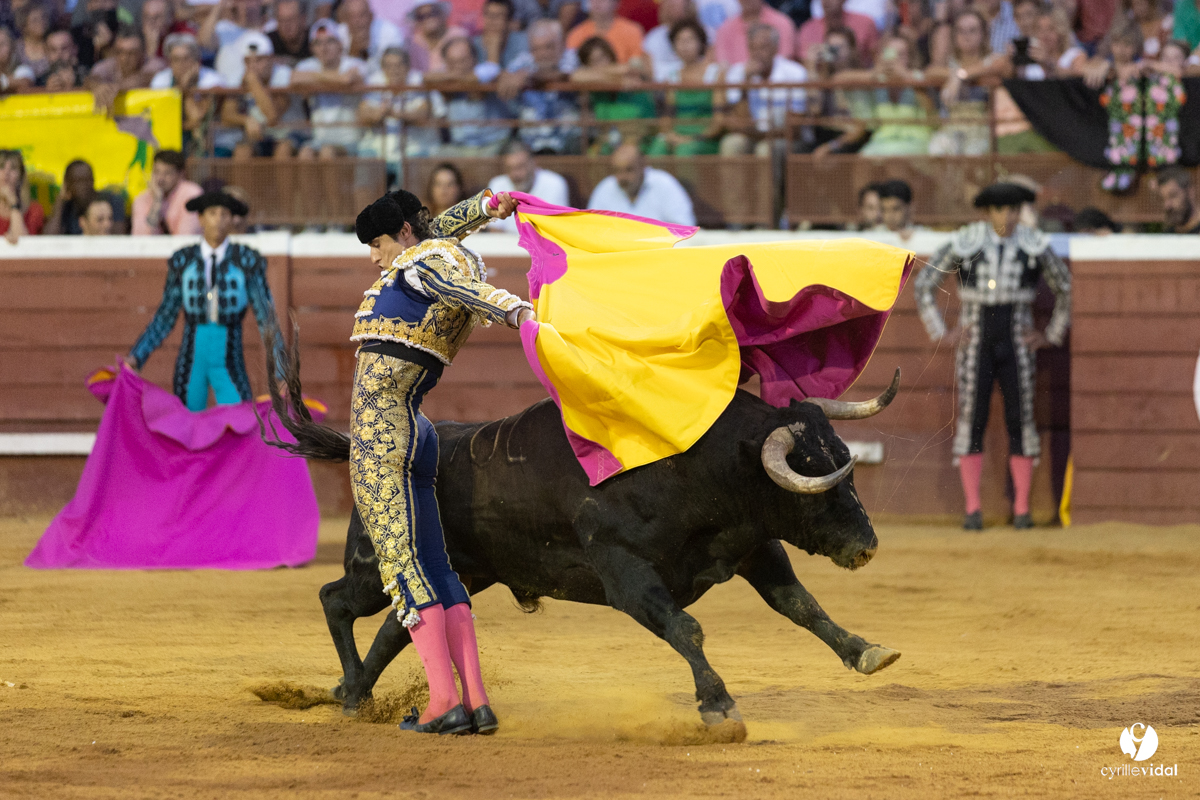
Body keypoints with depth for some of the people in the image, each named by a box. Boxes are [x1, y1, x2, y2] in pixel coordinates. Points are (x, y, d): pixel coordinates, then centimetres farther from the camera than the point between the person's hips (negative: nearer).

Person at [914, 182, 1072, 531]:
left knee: (1020, 420, -2)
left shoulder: (1034, 246, -4)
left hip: (1016, 344, 1)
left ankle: (1022, 509, 4)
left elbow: (1065, 289, 11)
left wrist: (1052, 335, 8)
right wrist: (941, 333, 0)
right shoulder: (965, 244, -7)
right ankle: (973, 510, 0)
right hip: (975, 342, -1)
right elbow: (924, 285, 1)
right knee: (971, 420, -4)